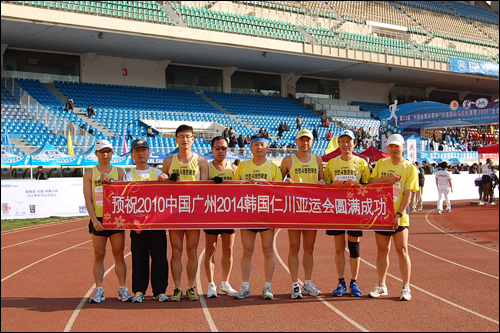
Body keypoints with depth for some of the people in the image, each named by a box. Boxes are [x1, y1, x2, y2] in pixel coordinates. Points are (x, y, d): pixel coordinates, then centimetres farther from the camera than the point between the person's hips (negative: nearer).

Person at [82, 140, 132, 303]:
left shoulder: (119, 172, 10)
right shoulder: (89, 173, 6)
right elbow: (88, 199, 0)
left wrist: (109, 181, -11)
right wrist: (94, 220, -11)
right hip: (98, 219, -1)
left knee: (119, 254, 3)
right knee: (99, 255, 2)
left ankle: (123, 289, 10)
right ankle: (99, 290, 9)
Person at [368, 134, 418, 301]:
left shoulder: (410, 168, -2)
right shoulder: (381, 163, 10)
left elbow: (407, 194, -8)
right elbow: (370, 182, 3)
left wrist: (399, 214, -17)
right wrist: (386, 178, -14)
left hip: (398, 217, -3)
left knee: (402, 251, -1)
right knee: (382, 250, 9)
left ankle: (406, 288, 8)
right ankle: (381, 286, 19)